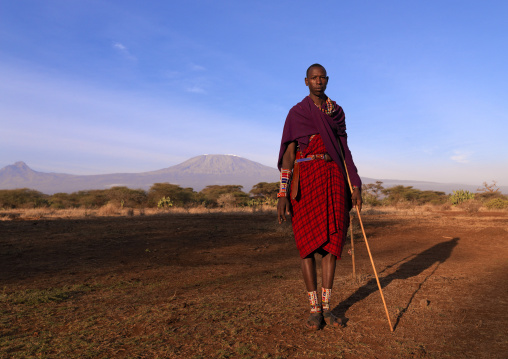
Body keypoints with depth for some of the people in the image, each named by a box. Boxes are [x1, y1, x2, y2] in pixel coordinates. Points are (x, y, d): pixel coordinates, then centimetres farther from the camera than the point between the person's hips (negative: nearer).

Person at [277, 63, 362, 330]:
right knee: (308, 243, -1)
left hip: (333, 178, 3)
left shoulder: (337, 112, 16)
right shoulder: (296, 113, 5)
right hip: (305, 179, -3)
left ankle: (326, 306, 13)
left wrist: (355, 186, 5)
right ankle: (314, 308, 10)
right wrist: (283, 193, -11)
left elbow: (344, 149, 14)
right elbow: (288, 153, -2)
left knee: (331, 241, 1)